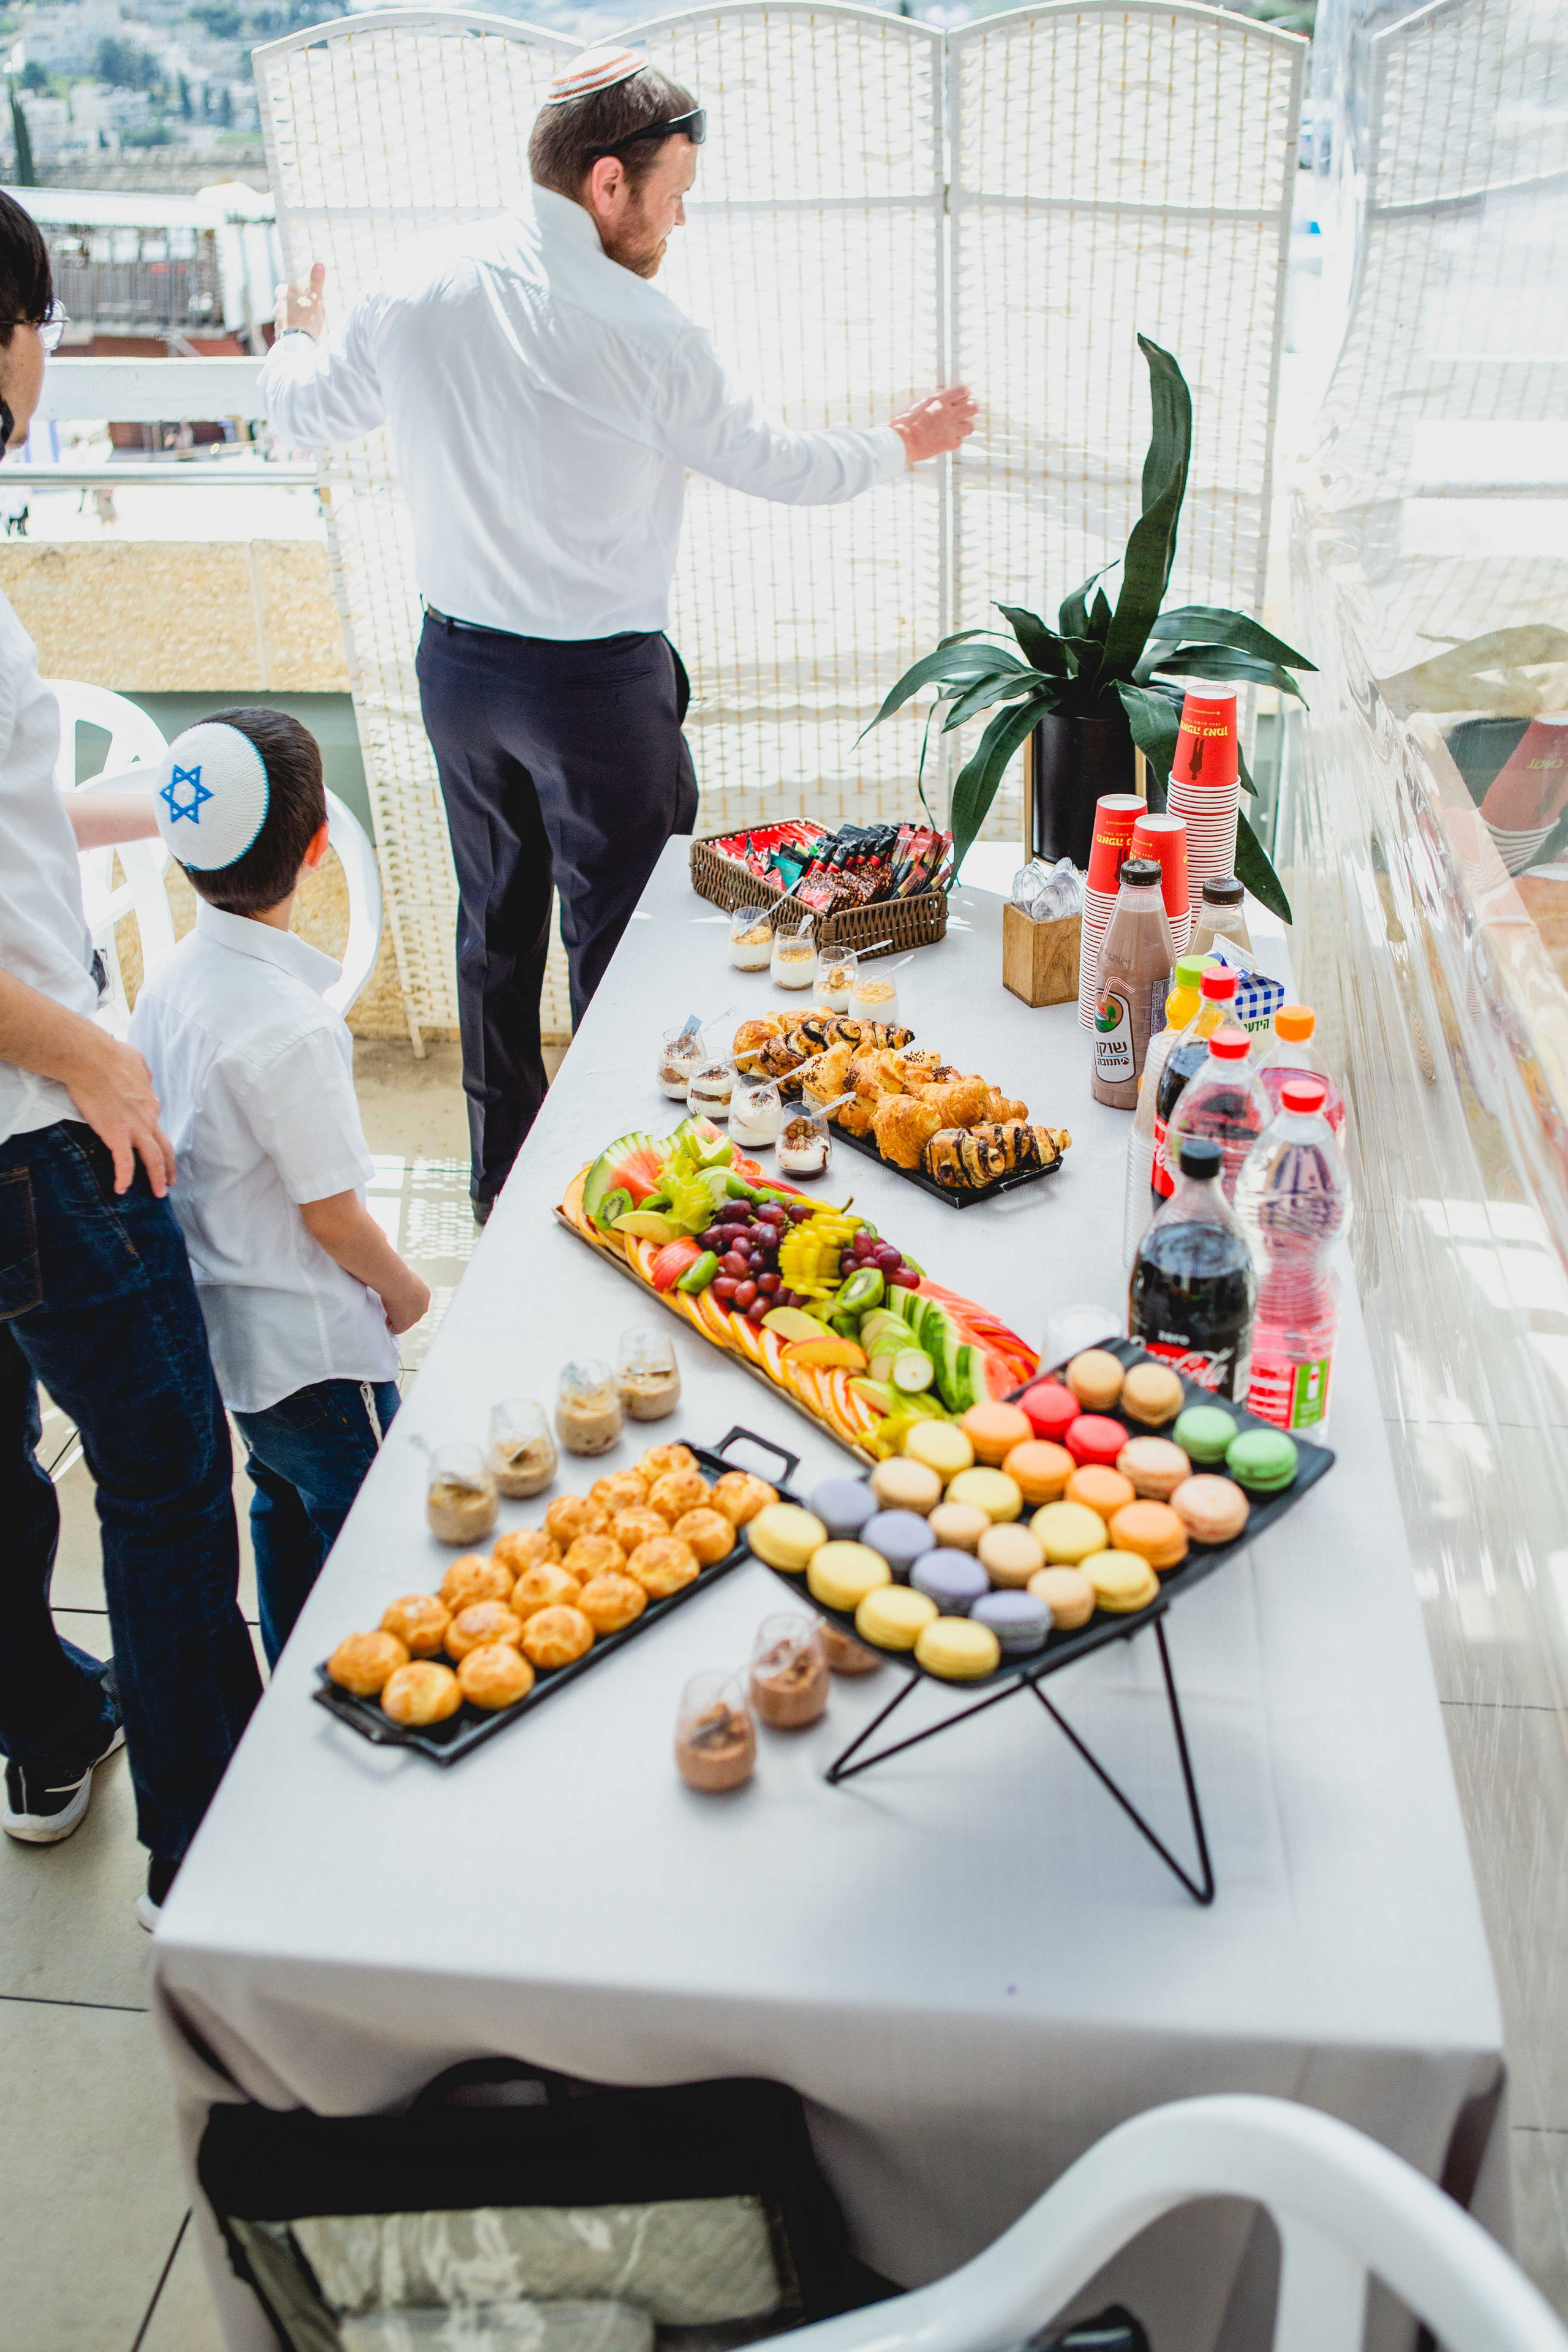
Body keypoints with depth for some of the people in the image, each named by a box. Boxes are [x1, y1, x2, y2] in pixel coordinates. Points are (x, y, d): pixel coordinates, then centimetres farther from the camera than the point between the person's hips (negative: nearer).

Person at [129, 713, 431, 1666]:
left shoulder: (172, 979, -3)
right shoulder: (290, 1026, -29)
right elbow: (332, 1214, -22)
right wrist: (402, 1289, -2)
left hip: (222, 1331, 9)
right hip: (312, 1351, -9)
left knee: (286, 1514, 25)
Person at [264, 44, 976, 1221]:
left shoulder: (413, 297, -1)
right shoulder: (645, 332, -17)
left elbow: (301, 410, 16)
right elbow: (782, 466, -4)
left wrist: (300, 333, 40)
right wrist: (904, 446, 15)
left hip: (458, 667, 6)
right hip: (601, 684, -6)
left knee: (495, 926, 19)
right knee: (624, 947, 7)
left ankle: (501, 1172, 34)